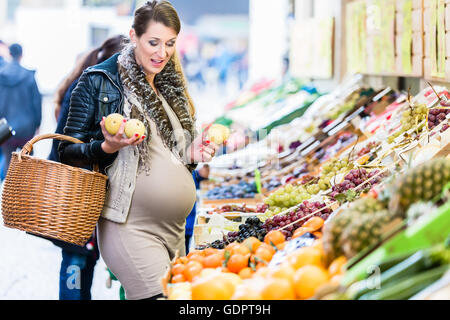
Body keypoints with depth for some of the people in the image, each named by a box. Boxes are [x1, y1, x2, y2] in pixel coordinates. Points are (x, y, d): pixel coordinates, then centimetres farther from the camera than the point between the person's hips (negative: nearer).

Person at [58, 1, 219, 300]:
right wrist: (108, 147, -22)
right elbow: (68, 152, -3)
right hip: (130, 228, -7)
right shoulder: (98, 82, -3)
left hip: (175, 231, 7)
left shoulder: (171, 87, 17)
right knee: (159, 296, -20)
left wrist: (192, 156, 5)